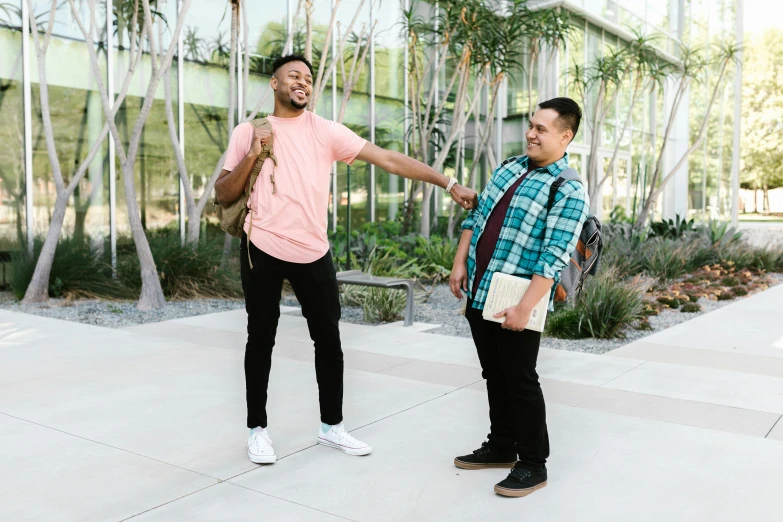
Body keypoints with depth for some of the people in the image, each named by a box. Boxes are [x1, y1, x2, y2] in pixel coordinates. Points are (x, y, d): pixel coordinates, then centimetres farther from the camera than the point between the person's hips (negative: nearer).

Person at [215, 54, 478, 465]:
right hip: (263, 249, -1)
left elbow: (387, 159, -4)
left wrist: (447, 183, -10)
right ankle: (257, 429, 23)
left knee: (328, 338, 8)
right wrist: (252, 155, -13)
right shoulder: (247, 132, 5)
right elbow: (222, 196, 3)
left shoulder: (325, 131, 3)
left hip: (313, 251, 1)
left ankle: (331, 426, 25)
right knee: (261, 339, 7)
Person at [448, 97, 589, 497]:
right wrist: (460, 263, 9)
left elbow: (554, 257, -18)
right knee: (494, 376, 17)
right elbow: (476, 216, 17)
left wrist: (525, 308, -23)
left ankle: (533, 463, 19)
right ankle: (501, 447, 33)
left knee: (520, 381, 3)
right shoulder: (509, 167, 12)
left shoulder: (568, 190, -11)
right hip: (478, 294, 7)